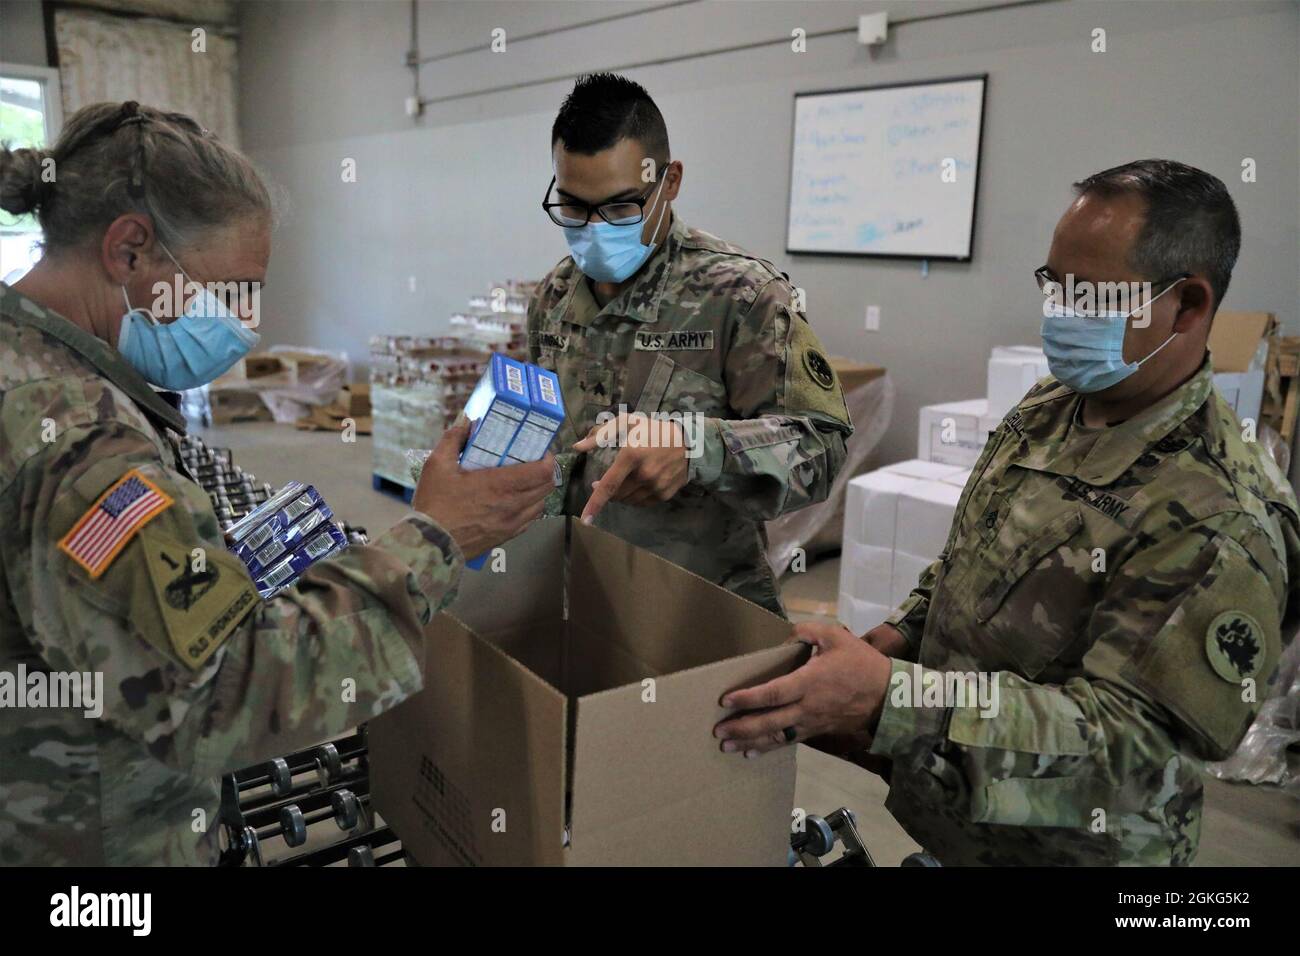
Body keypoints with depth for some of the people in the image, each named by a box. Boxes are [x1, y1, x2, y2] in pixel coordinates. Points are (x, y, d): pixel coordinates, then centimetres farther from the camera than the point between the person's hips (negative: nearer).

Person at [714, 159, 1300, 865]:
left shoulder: (1221, 523, -27)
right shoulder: (1046, 410, -2)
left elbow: (1128, 736, -29)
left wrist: (890, 700, -39)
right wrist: (893, 641, -6)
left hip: (1071, 845, -6)